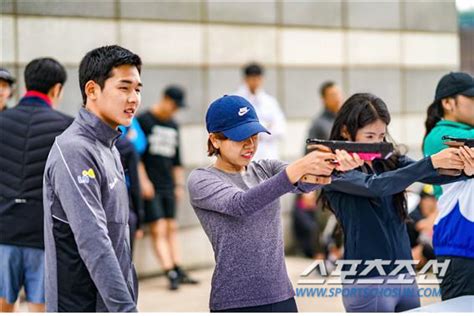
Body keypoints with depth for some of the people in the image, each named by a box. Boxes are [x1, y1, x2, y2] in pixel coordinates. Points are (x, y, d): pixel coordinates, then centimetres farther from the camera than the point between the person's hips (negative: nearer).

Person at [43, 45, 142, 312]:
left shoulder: (109, 149, 15)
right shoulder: (75, 151, -16)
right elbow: (93, 243, -24)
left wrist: (129, 299, 17)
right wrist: (126, 309, -27)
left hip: (113, 303, 9)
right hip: (83, 306, -9)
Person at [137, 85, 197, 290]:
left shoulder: (173, 126, 16)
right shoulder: (144, 121, -4)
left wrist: (179, 184, 17)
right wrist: (144, 181, -13)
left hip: (168, 187, 7)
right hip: (151, 187, -6)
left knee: (171, 228, 5)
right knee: (158, 229, -10)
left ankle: (178, 271, 6)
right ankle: (171, 273, -16)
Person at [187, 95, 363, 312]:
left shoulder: (266, 170, 10)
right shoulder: (201, 180, -5)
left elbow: (304, 183, -11)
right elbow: (241, 204, -24)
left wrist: (333, 166, -34)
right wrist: (298, 169, -35)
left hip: (282, 297, 5)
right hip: (235, 303, -5)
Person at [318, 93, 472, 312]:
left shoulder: (390, 161, 7)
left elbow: (432, 176, -8)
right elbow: (375, 185, -24)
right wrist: (431, 162, -31)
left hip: (404, 277, 6)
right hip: (367, 282, -5)